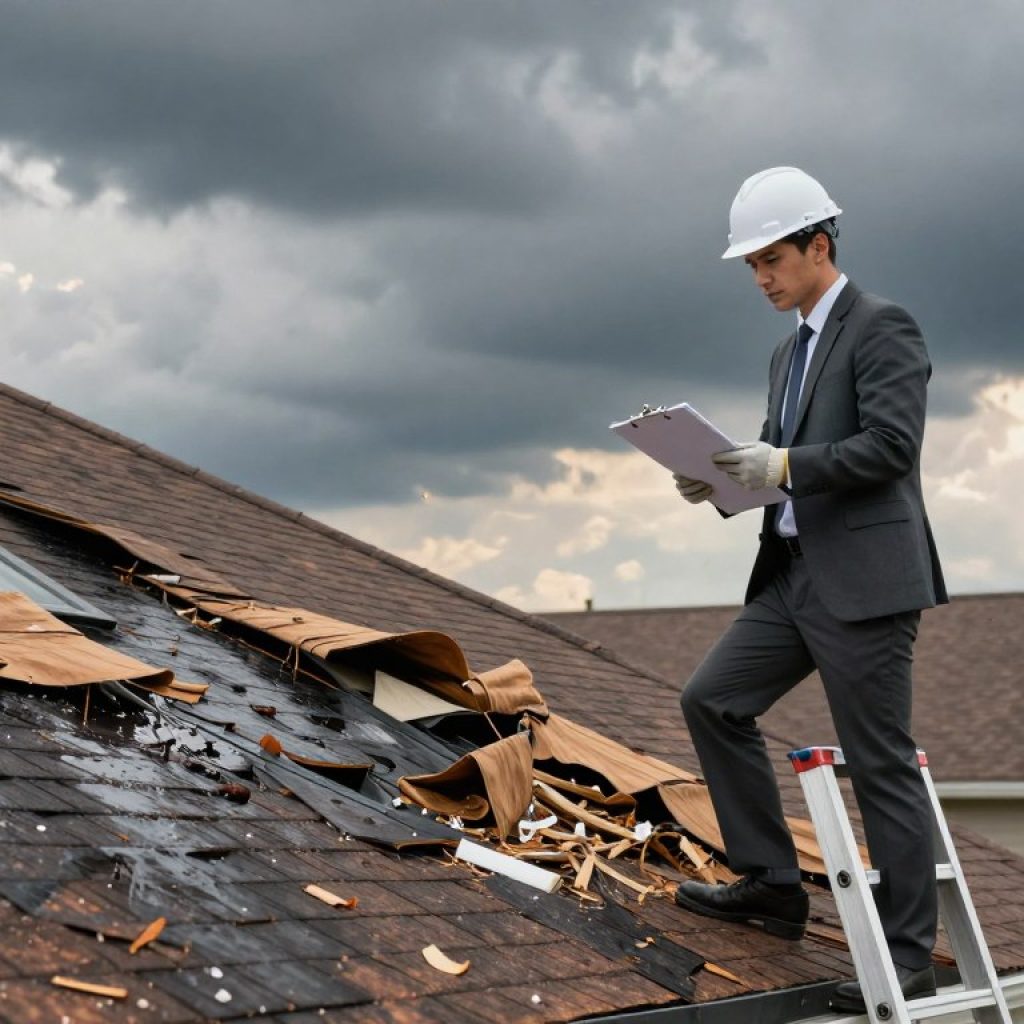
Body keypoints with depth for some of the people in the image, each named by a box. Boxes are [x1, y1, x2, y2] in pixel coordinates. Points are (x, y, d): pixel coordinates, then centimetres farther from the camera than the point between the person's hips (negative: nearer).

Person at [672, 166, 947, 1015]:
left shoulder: (882, 326, -8)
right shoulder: (791, 351, 19)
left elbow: (892, 444, -19)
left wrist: (786, 466, -23)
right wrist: (727, 479, 1)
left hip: (865, 578, -9)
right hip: (797, 574, 9)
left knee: (882, 763, -4)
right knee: (712, 700, 8)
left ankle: (909, 956, 5)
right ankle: (771, 885, 17)